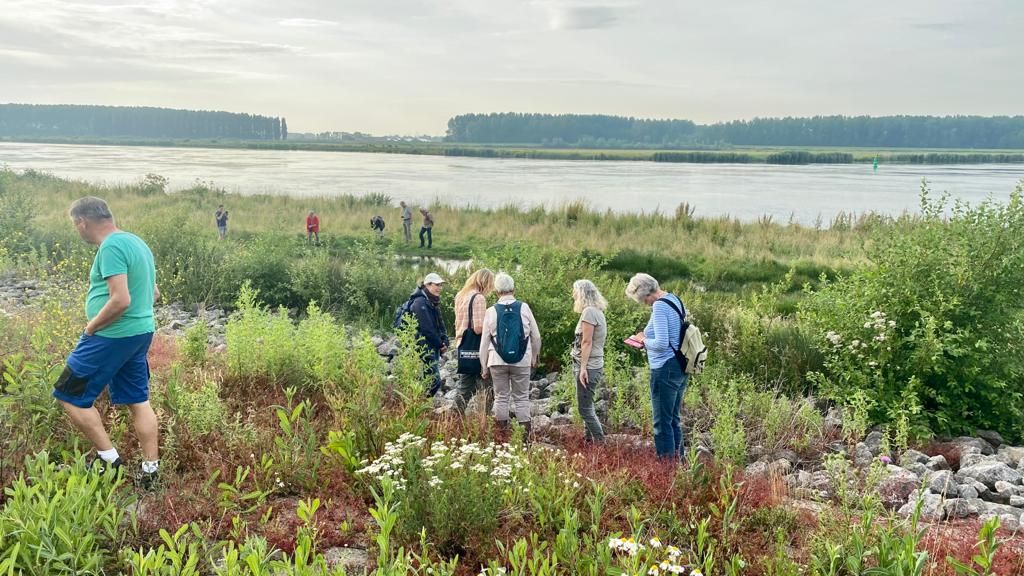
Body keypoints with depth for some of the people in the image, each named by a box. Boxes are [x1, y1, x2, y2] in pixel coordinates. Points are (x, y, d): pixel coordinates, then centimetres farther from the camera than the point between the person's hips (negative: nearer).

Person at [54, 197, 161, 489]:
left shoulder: (111, 247, -18)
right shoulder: (136, 242, 12)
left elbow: (120, 300, -26)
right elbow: (153, 293, 19)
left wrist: (91, 326, -12)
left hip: (112, 337, -9)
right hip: (141, 333, 9)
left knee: (70, 396, 5)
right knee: (138, 401, 13)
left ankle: (109, 458, 8)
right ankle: (150, 470, 16)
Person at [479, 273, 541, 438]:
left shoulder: (491, 311, -1)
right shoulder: (524, 308, -2)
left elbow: (484, 342, 3)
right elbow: (536, 336, 3)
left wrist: (484, 366, 13)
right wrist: (534, 357, 20)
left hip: (497, 361, 0)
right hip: (522, 361, 0)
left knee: (501, 397, 10)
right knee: (522, 398, 7)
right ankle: (525, 435, 7)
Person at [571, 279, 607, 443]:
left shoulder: (589, 311, -13)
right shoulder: (597, 312, 15)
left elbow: (586, 342, -18)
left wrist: (583, 368, -19)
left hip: (588, 367, -10)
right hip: (593, 366, 10)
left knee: (585, 408, -6)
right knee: (587, 407, 15)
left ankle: (600, 442, -2)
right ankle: (589, 439, 21)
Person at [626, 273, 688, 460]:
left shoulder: (659, 306, -18)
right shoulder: (675, 300, 10)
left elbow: (661, 344, -24)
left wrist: (644, 340, -6)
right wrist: (648, 338, 11)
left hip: (665, 369, -10)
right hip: (680, 368, 10)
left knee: (662, 423, 0)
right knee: (674, 420, 19)